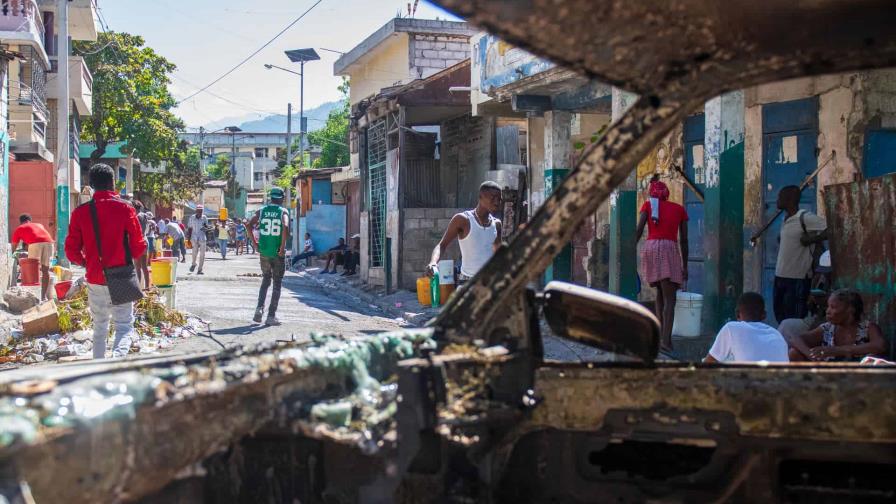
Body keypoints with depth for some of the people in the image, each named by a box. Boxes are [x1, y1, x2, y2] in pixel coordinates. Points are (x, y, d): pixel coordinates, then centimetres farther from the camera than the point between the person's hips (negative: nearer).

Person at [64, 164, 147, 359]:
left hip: (95, 280, 3)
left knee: (99, 327, 16)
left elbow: (72, 251, 1)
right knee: (125, 326, 0)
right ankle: (118, 356, -26)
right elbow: (139, 247, -6)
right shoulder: (125, 209, -8)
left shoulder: (80, 212, -1)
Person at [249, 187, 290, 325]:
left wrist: (254, 243, 2)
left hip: (263, 252, 3)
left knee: (265, 280, 21)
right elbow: (285, 227, -23)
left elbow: (249, 225, -5)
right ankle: (271, 316, 4)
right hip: (278, 253, -3)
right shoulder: (283, 212, -4)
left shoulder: (262, 211, 6)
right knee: (277, 284, 7)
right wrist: (283, 246, -16)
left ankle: (259, 308, 2)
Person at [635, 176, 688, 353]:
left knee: (660, 292, 20)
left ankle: (662, 334, 13)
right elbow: (683, 240, 13)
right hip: (669, 249, -2)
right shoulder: (680, 209, 17)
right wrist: (685, 266, 17)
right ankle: (666, 339, -22)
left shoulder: (649, 205, 15)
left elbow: (638, 231, 2)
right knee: (670, 299, -6)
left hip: (650, 248, 2)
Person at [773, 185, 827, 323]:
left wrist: (812, 239, -18)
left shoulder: (806, 218, -13)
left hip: (798, 279, -9)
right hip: (780, 277, 9)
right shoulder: (785, 219, 13)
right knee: (781, 318, 13)